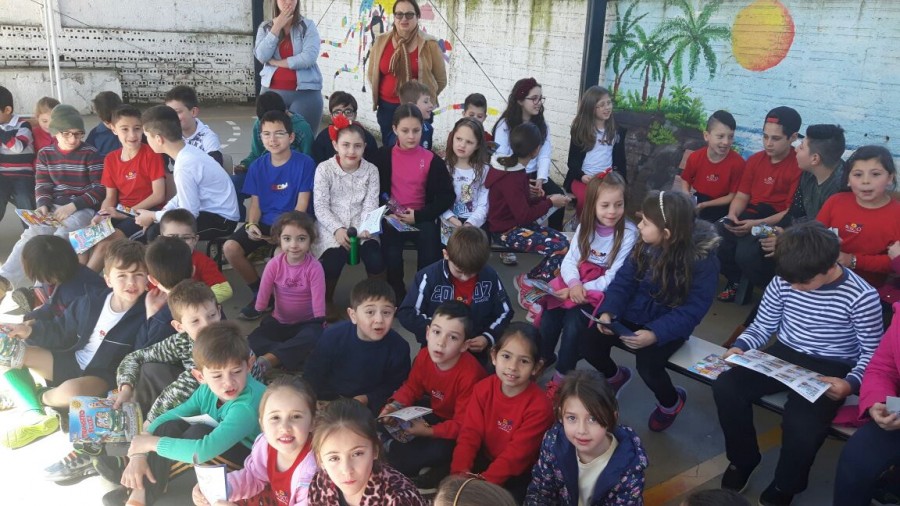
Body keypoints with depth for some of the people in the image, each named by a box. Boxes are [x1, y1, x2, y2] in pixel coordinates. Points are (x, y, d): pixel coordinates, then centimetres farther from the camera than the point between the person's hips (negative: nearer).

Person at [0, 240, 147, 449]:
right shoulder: (91, 300, -2)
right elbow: (61, 332, 8)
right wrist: (31, 330, -7)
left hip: (104, 377, -6)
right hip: (71, 362, 7)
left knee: (71, 391, -39)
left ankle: (40, 397, 2)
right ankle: (34, 416, -11)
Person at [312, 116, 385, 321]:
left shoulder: (371, 170, 2)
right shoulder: (324, 169, -5)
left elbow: (370, 205, -3)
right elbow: (320, 207, -8)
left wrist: (365, 228, -22)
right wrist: (337, 229, -23)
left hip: (360, 226, 2)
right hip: (331, 226, -2)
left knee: (375, 256, -26)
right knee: (334, 258, -29)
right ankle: (326, 301, 2)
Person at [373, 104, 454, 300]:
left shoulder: (432, 160, -3)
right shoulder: (384, 155, 1)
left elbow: (447, 196, -2)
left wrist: (418, 216, -10)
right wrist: (387, 212, -11)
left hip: (422, 218, 0)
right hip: (393, 217, 0)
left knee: (430, 255, -22)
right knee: (391, 256, -25)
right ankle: (397, 296, 2)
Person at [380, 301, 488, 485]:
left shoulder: (470, 374, -33)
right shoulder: (424, 355, -15)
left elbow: (462, 425, -27)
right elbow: (412, 387, 2)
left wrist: (429, 432, -33)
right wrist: (395, 406, -17)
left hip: (457, 433, -6)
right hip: (434, 412, 6)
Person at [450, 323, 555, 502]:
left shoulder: (539, 406, -22)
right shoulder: (483, 388, -8)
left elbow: (516, 455, -24)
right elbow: (470, 433, -12)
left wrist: (482, 482, -32)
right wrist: (461, 472, -28)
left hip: (518, 474, -4)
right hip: (484, 460, 4)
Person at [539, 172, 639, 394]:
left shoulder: (628, 233, -13)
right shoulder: (586, 226, 3)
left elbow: (614, 276, -16)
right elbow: (569, 260, 0)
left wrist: (584, 289, -22)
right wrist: (574, 283, -20)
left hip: (604, 290, -4)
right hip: (577, 282, 5)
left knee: (573, 321, -26)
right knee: (549, 315, -19)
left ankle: (561, 377, -9)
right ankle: (543, 358, 6)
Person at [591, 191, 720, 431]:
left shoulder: (703, 259, -22)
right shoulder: (645, 245, -6)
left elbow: (693, 309, -23)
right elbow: (624, 280, -4)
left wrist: (656, 333, -35)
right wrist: (608, 311, -22)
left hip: (669, 325, -5)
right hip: (632, 314, 5)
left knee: (647, 364, -29)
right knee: (589, 340, -13)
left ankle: (671, 402, 9)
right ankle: (615, 376, 23)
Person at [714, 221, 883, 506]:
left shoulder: (862, 297, -16)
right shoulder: (783, 281, -6)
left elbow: (871, 353, -7)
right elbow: (763, 325, 6)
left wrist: (852, 382, -26)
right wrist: (740, 346, -14)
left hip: (829, 369, -4)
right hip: (783, 355, 4)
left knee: (802, 426, -30)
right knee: (726, 387, -20)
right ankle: (743, 459, 7)